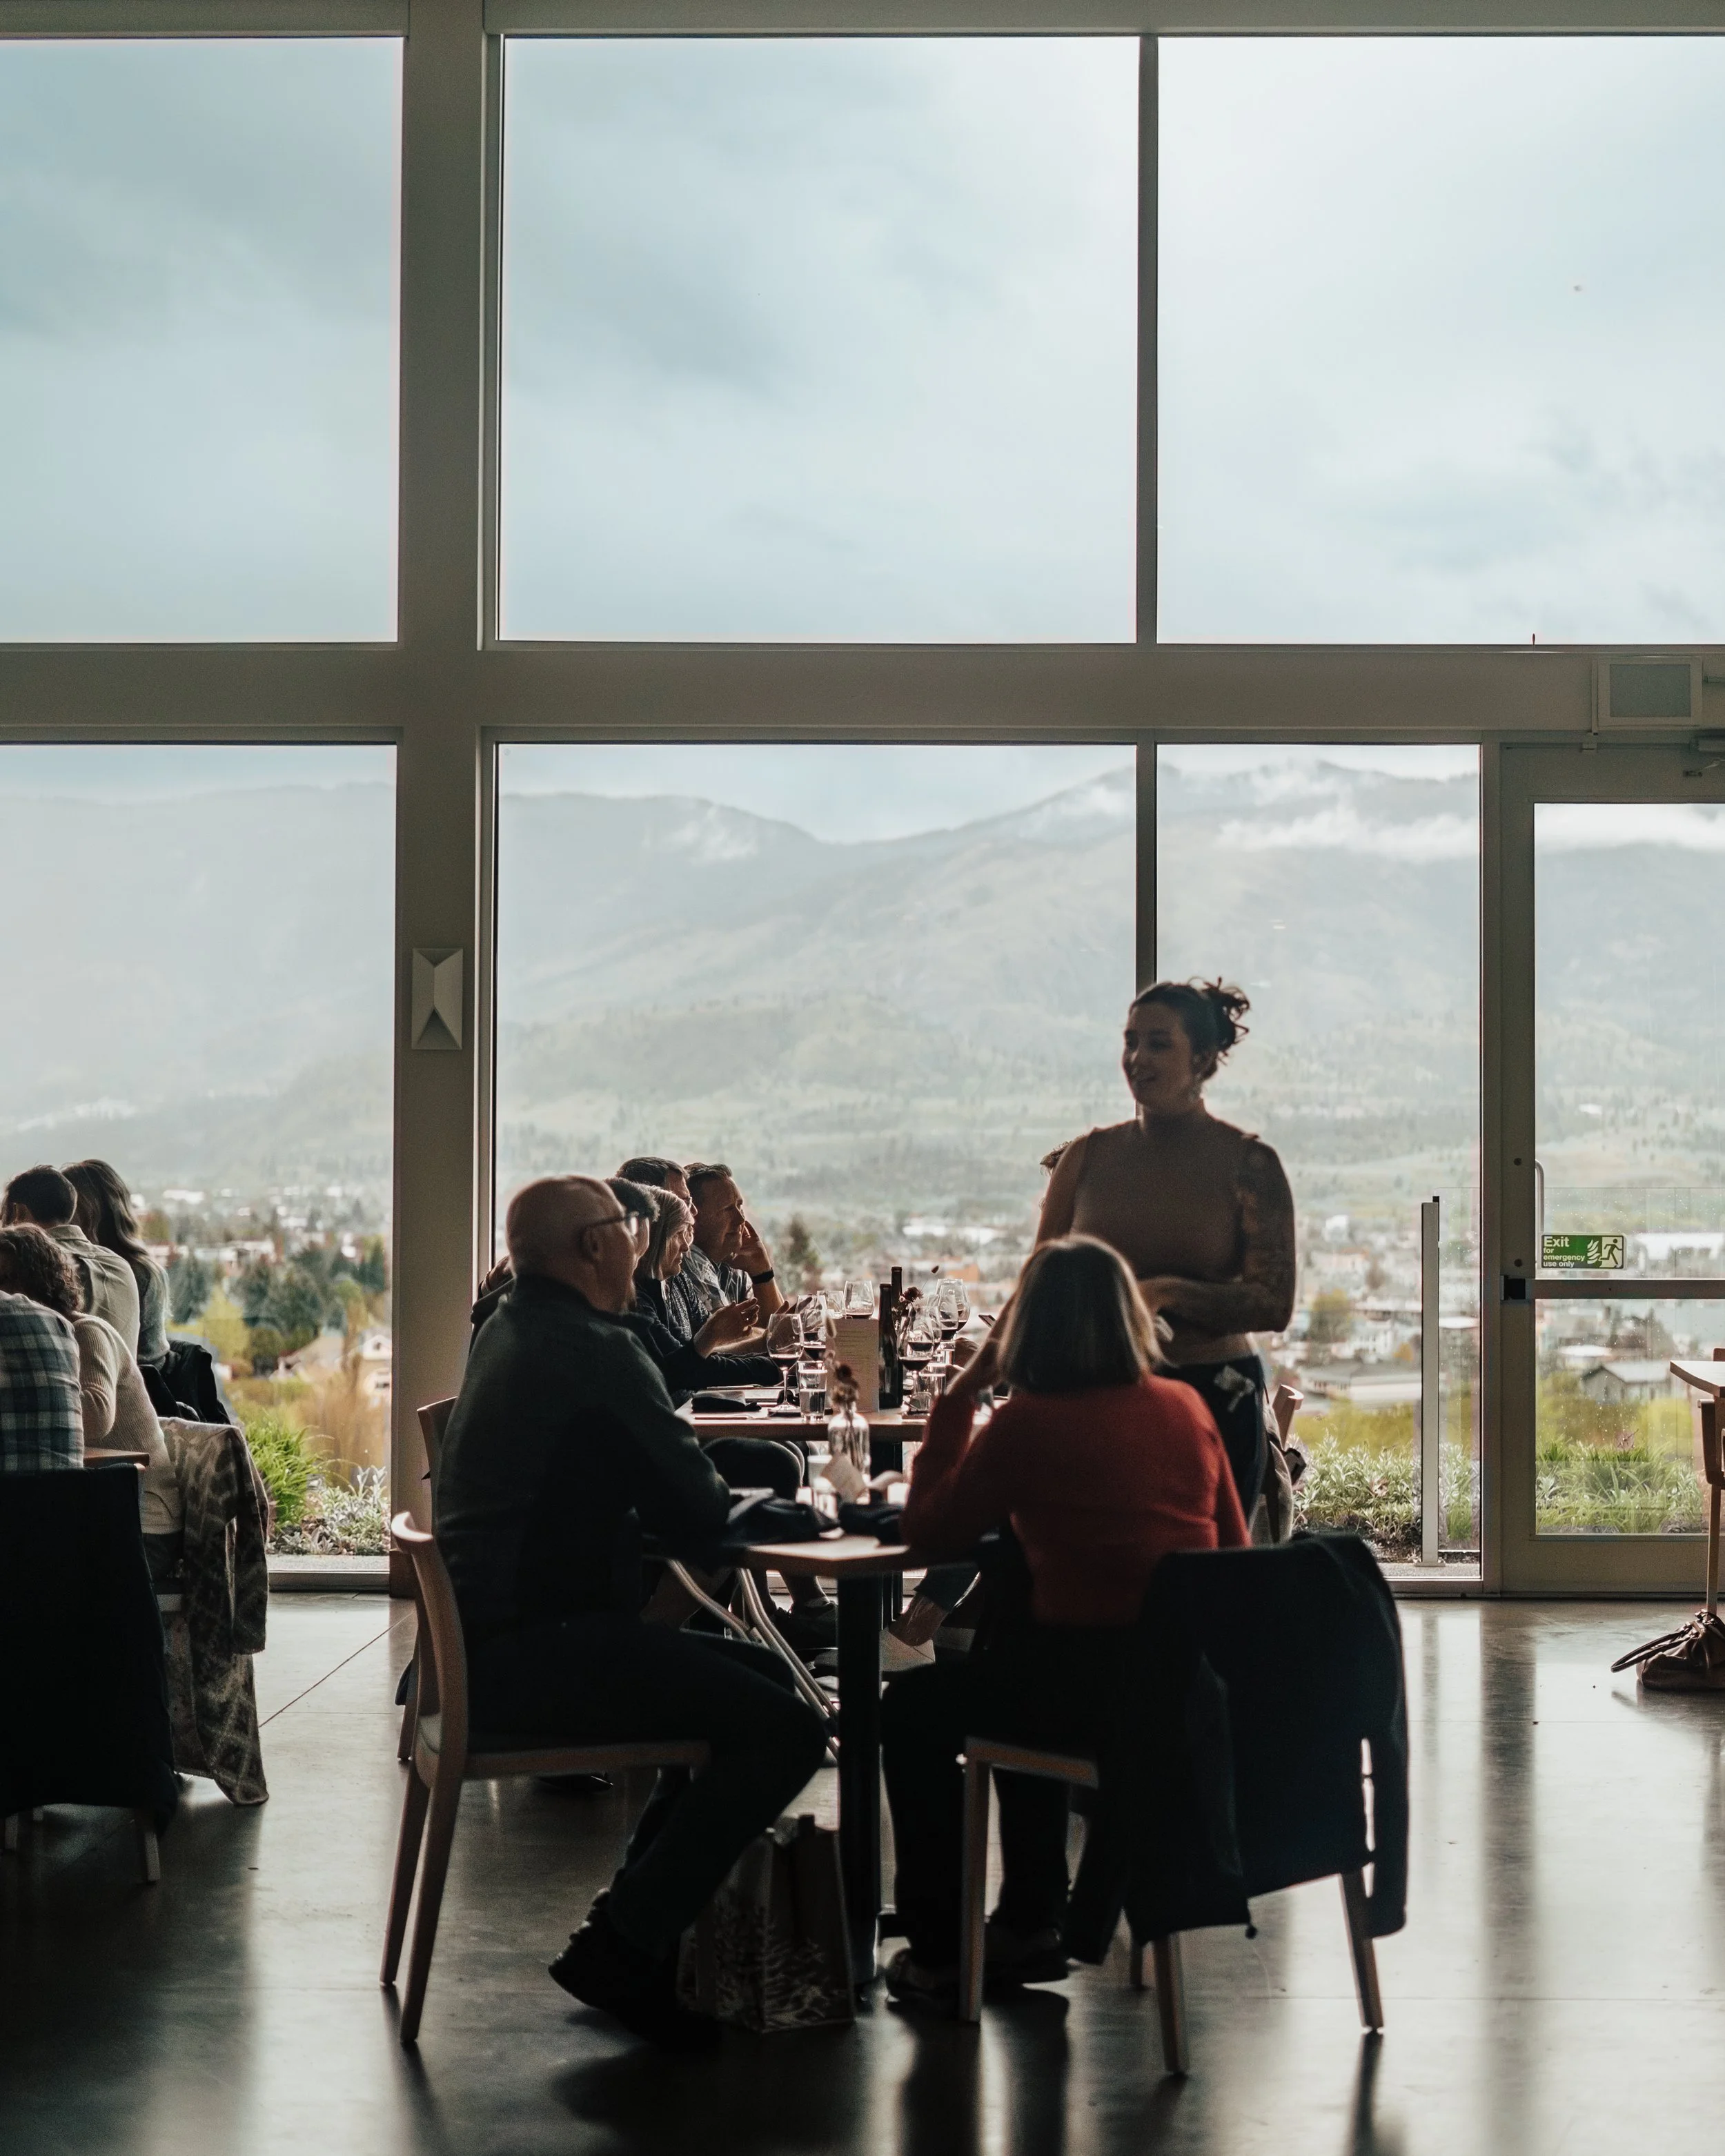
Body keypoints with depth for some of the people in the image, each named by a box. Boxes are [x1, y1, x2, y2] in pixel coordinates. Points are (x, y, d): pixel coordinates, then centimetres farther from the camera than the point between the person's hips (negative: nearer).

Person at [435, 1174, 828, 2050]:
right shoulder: (592, 1350, -15)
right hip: (538, 1651, -11)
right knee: (787, 1731, -16)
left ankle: (638, 1912, 20)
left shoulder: (510, 1329, 16)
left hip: (490, 1635, 11)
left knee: (760, 1676, 20)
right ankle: (621, 1946, -11)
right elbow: (696, 1511, -14)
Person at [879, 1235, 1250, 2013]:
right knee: (1010, 1666, 35)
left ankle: (940, 1954, 21)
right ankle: (1028, 1925, 40)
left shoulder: (1025, 1425, -9)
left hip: (1095, 1684, -7)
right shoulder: (1185, 1409, 6)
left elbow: (929, 1530, 3)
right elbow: (1232, 1545, 17)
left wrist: (960, 1392, 4)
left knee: (912, 1708, 18)